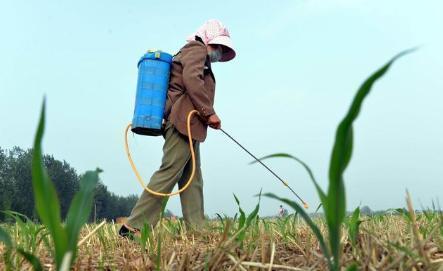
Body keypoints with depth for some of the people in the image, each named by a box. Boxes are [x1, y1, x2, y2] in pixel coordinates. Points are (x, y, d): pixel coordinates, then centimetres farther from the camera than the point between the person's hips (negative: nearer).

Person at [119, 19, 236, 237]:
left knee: (192, 180, 5)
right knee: (169, 172, -14)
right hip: (184, 121, -11)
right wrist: (209, 112, -14)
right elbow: (192, 80, -16)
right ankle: (134, 226, -13)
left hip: (187, 125, 11)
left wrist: (205, 115, 12)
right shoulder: (196, 49, 2)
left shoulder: (192, 54, 32)